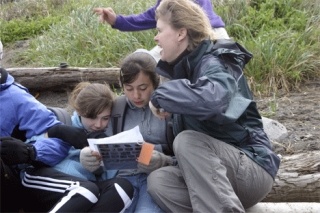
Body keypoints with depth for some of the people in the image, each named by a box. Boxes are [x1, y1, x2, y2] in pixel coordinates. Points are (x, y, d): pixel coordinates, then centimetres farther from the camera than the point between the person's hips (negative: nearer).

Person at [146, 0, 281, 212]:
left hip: (252, 170, -8)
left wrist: (162, 94, -26)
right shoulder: (186, 66, 11)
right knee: (158, 180, -16)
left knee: (188, 141, -32)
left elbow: (211, 101, -41)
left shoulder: (214, 63, -17)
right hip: (214, 175, 8)